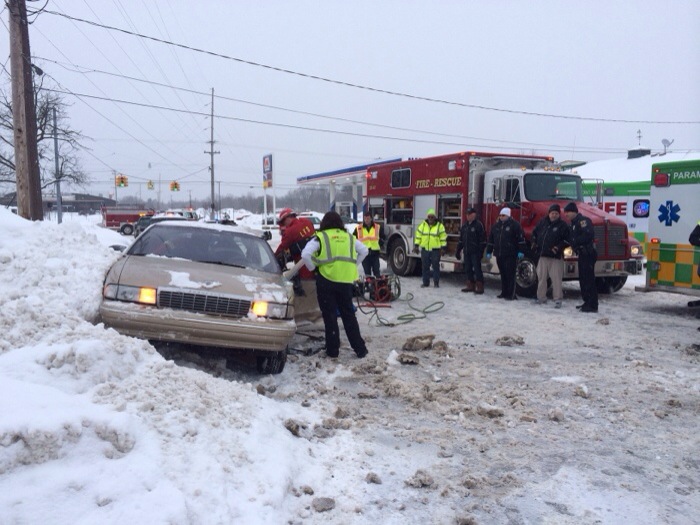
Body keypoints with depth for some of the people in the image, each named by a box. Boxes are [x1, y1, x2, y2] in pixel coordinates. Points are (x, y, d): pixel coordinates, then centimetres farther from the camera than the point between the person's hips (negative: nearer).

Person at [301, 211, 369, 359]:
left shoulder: (320, 237, -2)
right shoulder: (349, 237, 12)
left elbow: (305, 255, -13)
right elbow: (364, 251, 20)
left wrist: (313, 268, 2)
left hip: (326, 281, -4)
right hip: (346, 281, 4)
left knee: (330, 316, 6)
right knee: (349, 315, 15)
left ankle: (332, 350, 10)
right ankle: (360, 348, 16)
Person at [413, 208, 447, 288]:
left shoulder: (439, 226, -1)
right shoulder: (423, 225, 6)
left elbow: (443, 237, 1)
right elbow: (418, 235, 9)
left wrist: (443, 248, -2)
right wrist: (416, 245, 5)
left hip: (435, 250, -2)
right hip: (425, 249, 3)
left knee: (436, 266, 1)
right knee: (425, 266, 6)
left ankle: (436, 282, 10)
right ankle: (425, 282, 15)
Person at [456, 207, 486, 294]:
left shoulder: (478, 225, -7)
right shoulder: (464, 226, 14)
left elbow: (482, 240, -12)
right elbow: (461, 239, 19)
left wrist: (481, 252, -17)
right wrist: (458, 250, 15)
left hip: (475, 252, -7)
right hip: (467, 252, 7)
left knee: (477, 269, -5)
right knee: (468, 269, 9)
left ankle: (480, 287, -1)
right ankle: (470, 286, 17)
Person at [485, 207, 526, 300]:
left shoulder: (514, 225, -3)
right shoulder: (496, 226, 15)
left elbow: (521, 238, -7)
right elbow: (490, 240, 19)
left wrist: (520, 251, -12)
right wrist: (489, 252, 16)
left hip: (510, 255, -6)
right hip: (499, 255, 6)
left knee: (510, 275, -5)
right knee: (503, 275, 11)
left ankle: (511, 294, -2)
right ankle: (504, 292, 18)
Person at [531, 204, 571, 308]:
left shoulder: (563, 225, -2)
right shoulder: (543, 222, 11)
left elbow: (568, 239, -5)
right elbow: (535, 232, 23)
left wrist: (559, 247, -16)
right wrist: (534, 243, 9)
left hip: (555, 256, -5)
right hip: (542, 255, 5)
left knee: (556, 278, -8)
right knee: (541, 277, 10)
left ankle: (558, 299, -4)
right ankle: (541, 297, 21)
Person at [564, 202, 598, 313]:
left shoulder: (582, 220, -11)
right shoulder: (574, 223, 20)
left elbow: (588, 234, -25)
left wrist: (575, 242, -19)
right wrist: (572, 243, -2)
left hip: (588, 254, -10)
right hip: (582, 254, 10)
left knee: (589, 279, -9)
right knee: (583, 279, 15)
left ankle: (593, 305, -7)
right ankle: (587, 302, 23)